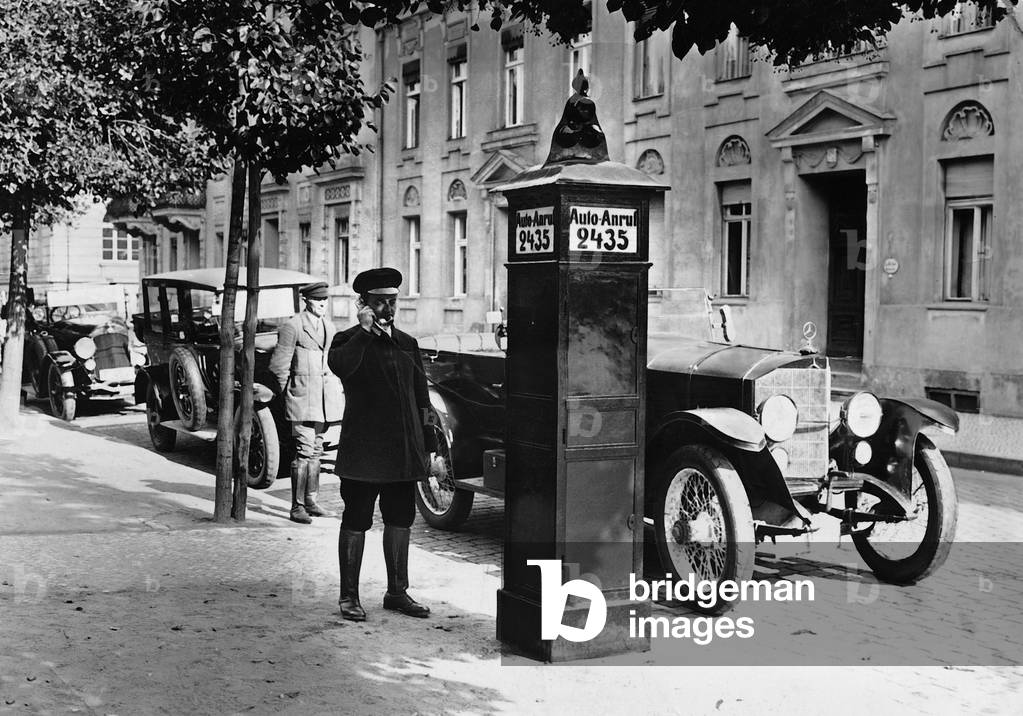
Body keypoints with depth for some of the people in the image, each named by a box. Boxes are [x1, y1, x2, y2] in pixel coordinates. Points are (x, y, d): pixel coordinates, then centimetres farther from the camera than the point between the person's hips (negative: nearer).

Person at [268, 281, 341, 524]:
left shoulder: (329, 328, 14)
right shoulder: (292, 326, -9)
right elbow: (278, 366, -8)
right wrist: (290, 393, -2)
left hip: (324, 401, 7)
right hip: (302, 400, -7)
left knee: (315, 451, 11)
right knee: (304, 452, -10)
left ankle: (310, 502, 19)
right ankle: (297, 507, -5)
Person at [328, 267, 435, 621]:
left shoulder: (407, 343, 14)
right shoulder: (348, 340, -2)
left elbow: (421, 396, 16)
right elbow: (340, 366, -27)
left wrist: (428, 444, 12)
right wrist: (364, 330, -20)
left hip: (403, 450, 5)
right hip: (362, 450, -5)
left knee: (400, 520, 12)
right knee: (356, 522, 2)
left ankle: (397, 592, 23)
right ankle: (349, 596, 12)